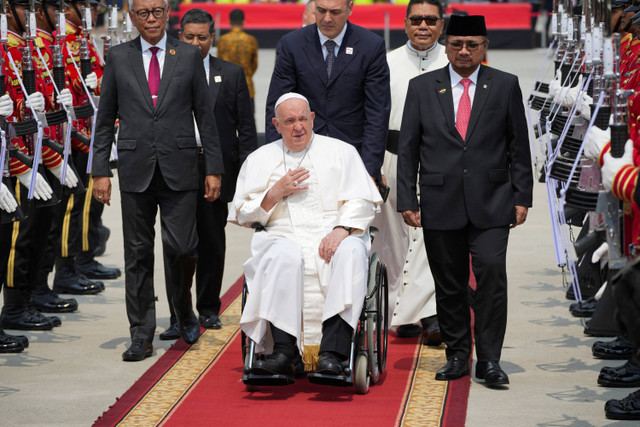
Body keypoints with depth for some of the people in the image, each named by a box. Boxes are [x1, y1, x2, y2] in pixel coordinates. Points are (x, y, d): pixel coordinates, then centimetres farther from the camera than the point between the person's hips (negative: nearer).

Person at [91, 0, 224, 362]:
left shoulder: (189, 56, 5)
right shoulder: (118, 58, 7)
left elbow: (205, 115, 6)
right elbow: (105, 119, 8)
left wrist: (214, 169, 2)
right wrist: (101, 171, 2)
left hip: (179, 170, -1)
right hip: (135, 169, 1)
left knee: (180, 247, -6)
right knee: (138, 253, 3)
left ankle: (184, 311, 22)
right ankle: (142, 334, 10)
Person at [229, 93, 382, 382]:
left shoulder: (341, 152, 16)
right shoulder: (260, 160, 19)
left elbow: (362, 201, 5)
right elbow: (243, 215, 15)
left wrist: (341, 230, -13)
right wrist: (276, 193, -1)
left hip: (335, 237, 0)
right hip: (285, 237, 0)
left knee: (350, 252, -36)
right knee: (284, 255, -36)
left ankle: (332, 354, -46)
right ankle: (283, 353, -44)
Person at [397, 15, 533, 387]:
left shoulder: (505, 86, 6)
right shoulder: (422, 88, 7)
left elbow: (519, 147, 7)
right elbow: (408, 149, 7)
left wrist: (522, 198, 1)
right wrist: (408, 201, 1)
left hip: (491, 202, -1)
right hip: (441, 203, 1)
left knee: (492, 272, -12)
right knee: (449, 284, 5)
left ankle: (489, 360, -5)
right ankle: (458, 356, 18)